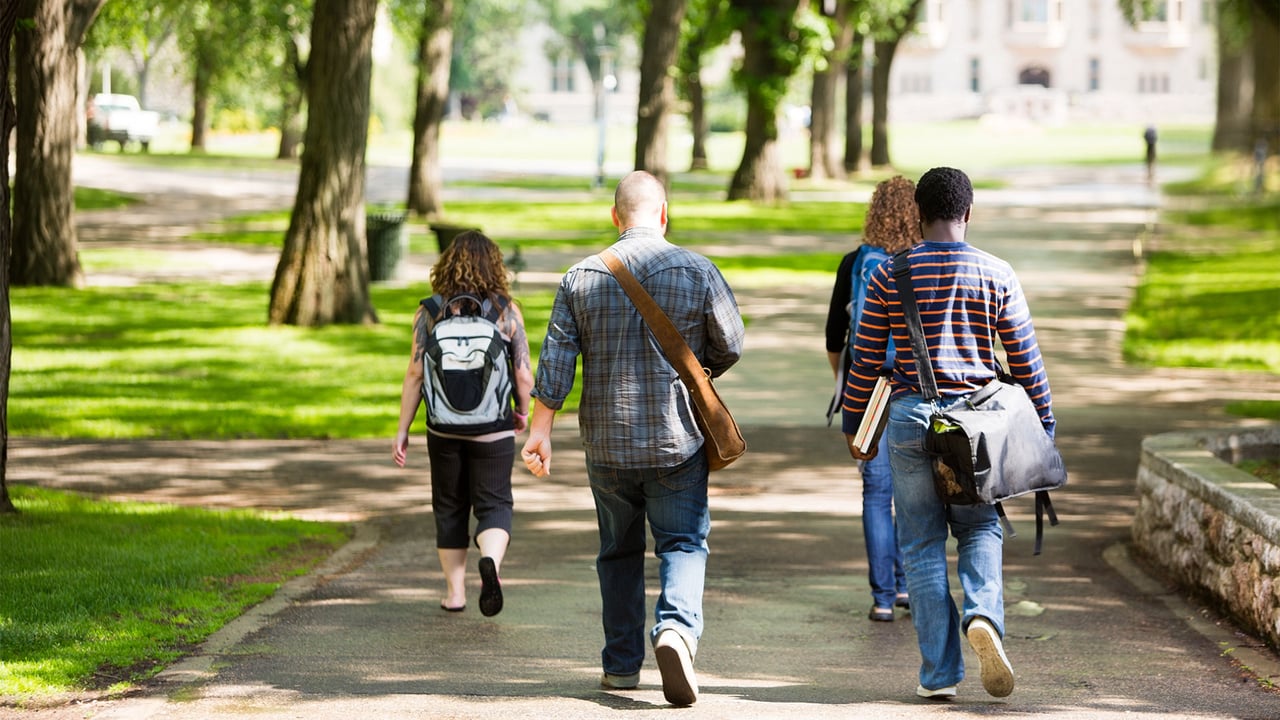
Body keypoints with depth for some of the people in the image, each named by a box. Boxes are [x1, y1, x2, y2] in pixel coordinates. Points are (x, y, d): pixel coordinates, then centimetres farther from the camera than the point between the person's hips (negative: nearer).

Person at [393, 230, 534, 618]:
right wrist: (522, 412, 16)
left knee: (449, 507, 15)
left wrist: (403, 430, 2)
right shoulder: (507, 312, -4)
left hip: (444, 428, 1)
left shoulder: (430, 311, -3)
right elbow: (524, 375, -4)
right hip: (494, 429, -1)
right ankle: (491, 560, -24)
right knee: (494, 504, 5)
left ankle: (455, 592, 19)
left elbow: (414, 374, -4)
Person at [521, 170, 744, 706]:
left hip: (607, 441, 2)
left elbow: (555, 360, -3)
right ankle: (677, 628, -24)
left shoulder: (581, 278, -1)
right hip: (677, 439, -2)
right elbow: (730, 346, 2)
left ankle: (621, 664, 19)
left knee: (619, 551, 15)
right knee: (683, 543, 2)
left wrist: (540, 430, 1)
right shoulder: (697, 272, -5)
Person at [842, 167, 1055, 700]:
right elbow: (1025, 359, 3)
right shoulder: (996, 274, 0)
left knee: (922, 542, 6)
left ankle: (939, 672, 4)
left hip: (910, 416, 0)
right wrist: (1044, 427, 12)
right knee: (981, 528, 16)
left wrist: (854, 425, 14)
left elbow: (865, 359, 2)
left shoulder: (890, 275, -1)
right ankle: (982, 614, -13)